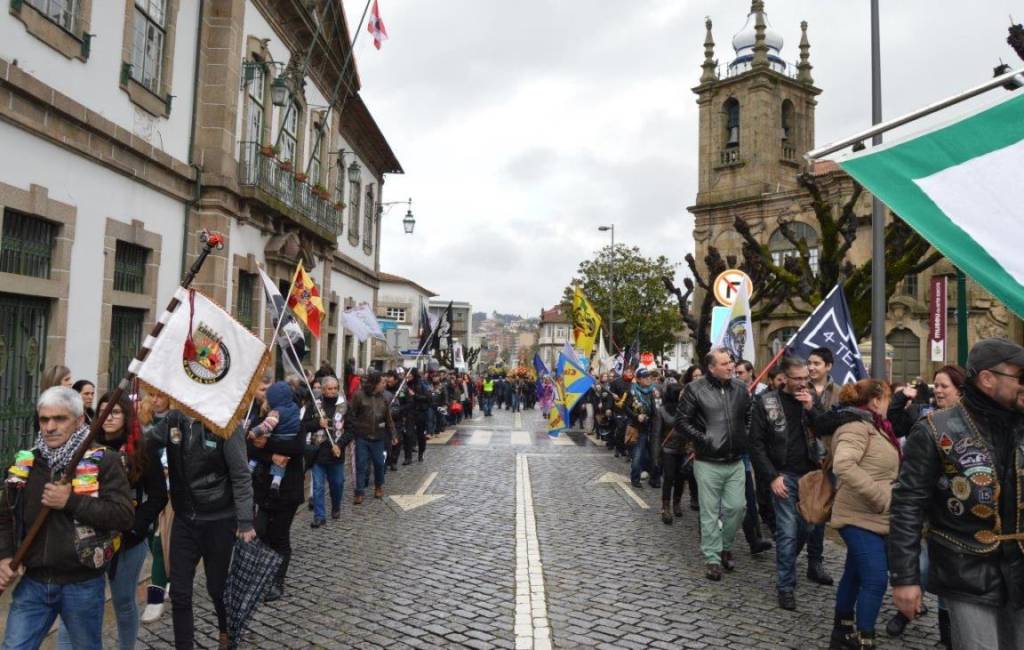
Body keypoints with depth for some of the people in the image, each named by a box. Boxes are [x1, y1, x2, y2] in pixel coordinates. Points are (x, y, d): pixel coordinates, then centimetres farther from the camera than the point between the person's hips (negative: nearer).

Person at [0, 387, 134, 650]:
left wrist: (72, 501, -24)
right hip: (33, 582, 4)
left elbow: (124, 516, -18)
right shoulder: (25, 462, 6)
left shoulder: (103, 461, -11)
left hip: (83, 584, -4)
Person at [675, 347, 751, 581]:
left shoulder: (740, 388, 4)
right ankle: (712, 558, 16)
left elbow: (749, 417, 17)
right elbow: (681, 422, -8)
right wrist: (703, 439, -14)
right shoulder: (695, 389, -9)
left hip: (735, 461, 4)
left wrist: (744, 439, 5)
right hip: (708, 463, -4)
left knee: (737, 506, 6)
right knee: (710, 512, 4)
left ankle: (725, 546, 30)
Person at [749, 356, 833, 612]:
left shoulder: (811, 399, 4)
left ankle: (815, 565, 42)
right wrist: (772, 477, -13)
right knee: (787, 532, -3)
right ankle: (786, 586, 9)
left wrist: (811, 409, -16)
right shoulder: (766, 402, -7)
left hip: (811, 473, 4)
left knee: (815, 524, 16)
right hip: (784, 475, -4)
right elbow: (756, 444, -7)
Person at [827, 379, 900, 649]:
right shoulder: (856, 426, -17)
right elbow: (843, 465, -32)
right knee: (875, 580, -10)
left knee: (855, 576, 17)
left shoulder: (871, 426, 15)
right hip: (861, 518, -10)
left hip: (872, 518, 10)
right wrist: (881, 496, -28)